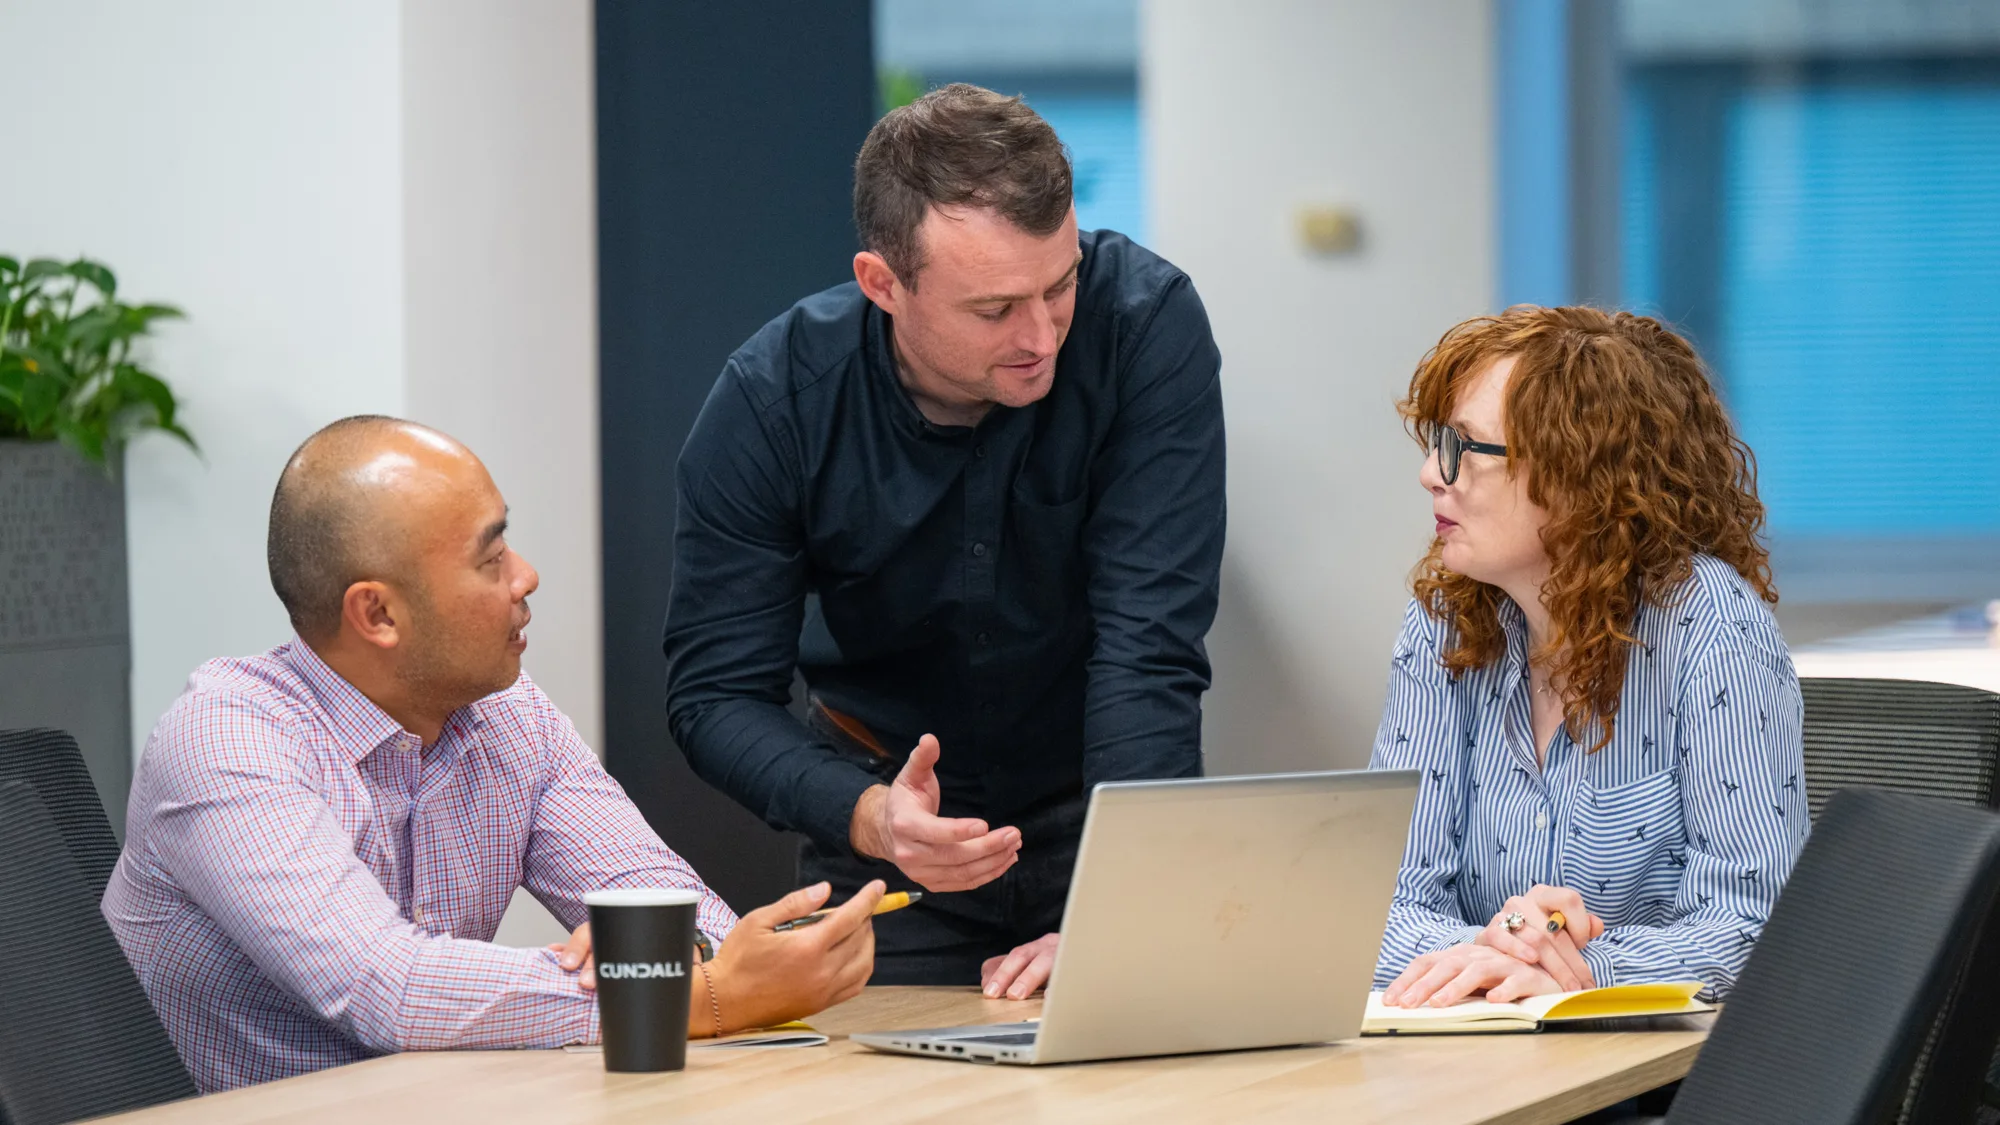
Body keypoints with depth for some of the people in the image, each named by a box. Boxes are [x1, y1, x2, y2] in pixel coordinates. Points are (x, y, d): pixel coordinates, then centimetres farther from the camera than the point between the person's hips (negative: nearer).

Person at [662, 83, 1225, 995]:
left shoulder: (1147, 328, -22)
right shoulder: (773, 399, -18)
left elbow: (1149, 647, -25)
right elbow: (716, 693, -14)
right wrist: (869, 817, -34)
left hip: (1109, 791, -1)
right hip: (894, 821, 1)